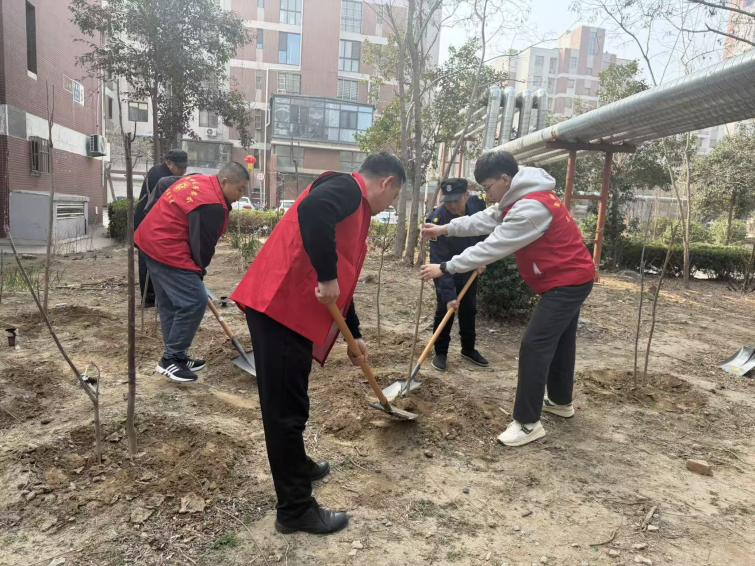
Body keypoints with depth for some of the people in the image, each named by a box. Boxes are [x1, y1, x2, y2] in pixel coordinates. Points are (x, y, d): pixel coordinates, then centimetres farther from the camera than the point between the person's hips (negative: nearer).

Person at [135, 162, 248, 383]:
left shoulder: (198, 181, 11)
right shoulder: (212, 206, -20)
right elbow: (203, 245, -16)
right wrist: (198, 272, 4)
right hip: (167, 251, -11)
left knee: (169, 303, 15)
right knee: (194, 302, -10)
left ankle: (176, 356, 25)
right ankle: (170, 359, -1)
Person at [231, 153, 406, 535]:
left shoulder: (357, 211, 24)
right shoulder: (348, 187, -6)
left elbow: (343, 280, 28)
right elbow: (312, 211, -31)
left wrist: (354, 335, 32)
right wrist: (327, 277, -24)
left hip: (293, 311, 10)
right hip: (279, 308, -10)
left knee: (291, 403, 24)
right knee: (286, 408, 0)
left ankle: (297, 467, 44)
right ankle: (295, 509, 13)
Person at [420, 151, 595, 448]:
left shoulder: (531, 208, -27)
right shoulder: (520, 198, 6)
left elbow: (491, 248, -27)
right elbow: (485, 220, 12)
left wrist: (445, 268, -21)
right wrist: (444, 229, 6)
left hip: (566, 281, -11)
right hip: (570, 278, 11)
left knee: (534, 346, -11)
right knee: (559, 341, 21)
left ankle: (528, 423, -5)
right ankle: (561, 401, 38)